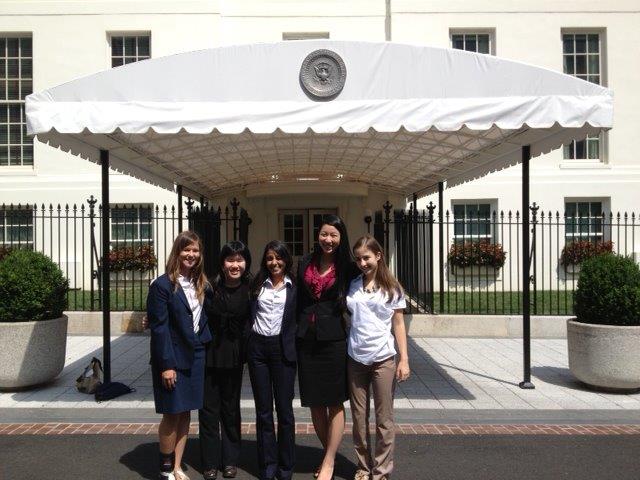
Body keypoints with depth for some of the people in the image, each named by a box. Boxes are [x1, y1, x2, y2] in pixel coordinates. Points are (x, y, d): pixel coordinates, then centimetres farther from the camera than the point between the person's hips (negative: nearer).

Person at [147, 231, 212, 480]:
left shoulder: (202, 284, 7)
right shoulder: (162, 285, -12)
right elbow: (159, 327, -14)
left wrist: (205, 344, 4)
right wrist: (167, 364, -16)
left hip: (195, 357, 6)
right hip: (172, 359, -6)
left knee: (185, 414, 13)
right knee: (172, 415, 4)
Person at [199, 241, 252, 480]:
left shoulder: (250, 290, -6)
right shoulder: (210, 286, -10)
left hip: (233, 357, 1)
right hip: (208, 354, -1)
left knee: (231, 408, 15)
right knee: (208, 409, 7)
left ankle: (230, 460, 28)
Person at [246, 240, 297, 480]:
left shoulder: (295, 287, 1)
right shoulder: (258, 284, 8)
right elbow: (248, 314, 9)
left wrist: (297, 347, -7)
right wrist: (246, 347, 3)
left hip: (283, 349, -2)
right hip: (257, 348, 2)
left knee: (284, 409, 4)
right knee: (263, 410, 9)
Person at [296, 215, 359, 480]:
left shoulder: (348, 268, -3)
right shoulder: (305, 264, 7)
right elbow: (299, 300, 12)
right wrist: (298, 330, 8)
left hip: (333, 339, -3)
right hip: (307, 340, 4)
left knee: (334, 403, 4)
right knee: (315, 403, 12)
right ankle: (329, 453, 29)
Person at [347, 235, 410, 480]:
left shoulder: (391, 288, 0)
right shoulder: (352, 286, 3)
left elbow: (398, 325, 1)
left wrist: (404, 359, -4)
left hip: (383, 359, -2)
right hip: (356, 359, 2)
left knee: (384, 419, 6)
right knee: (359, 418, 10)